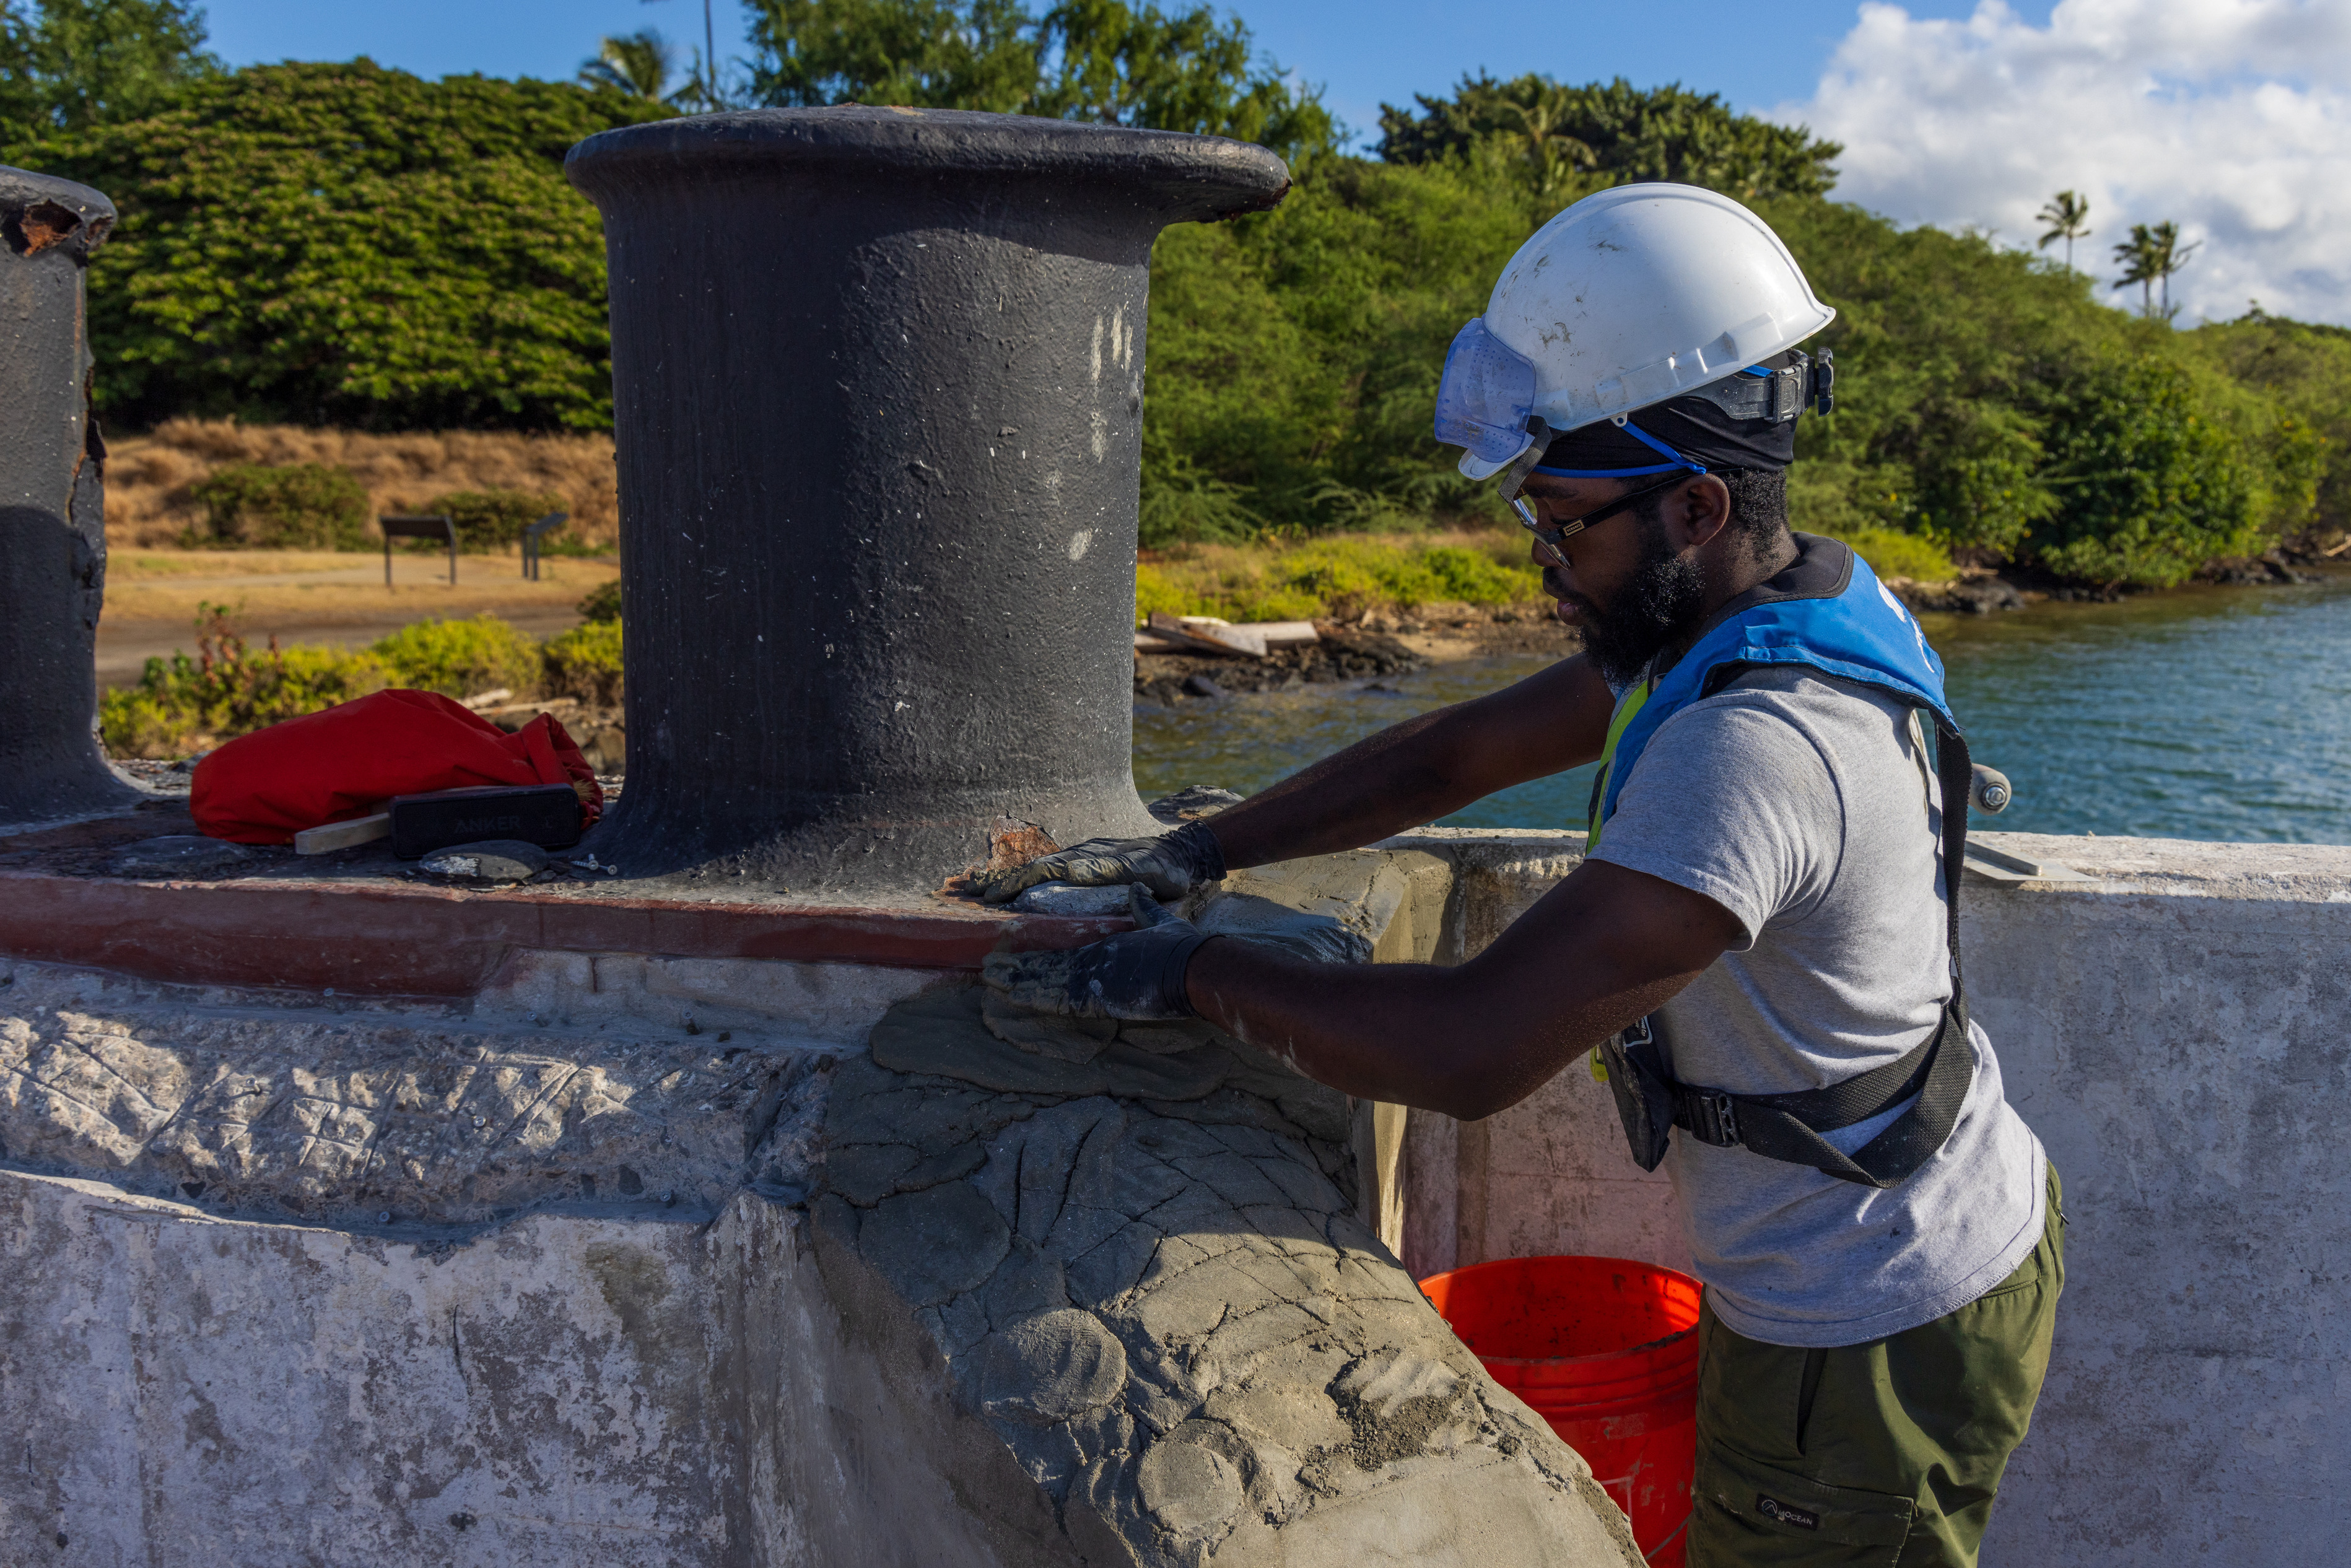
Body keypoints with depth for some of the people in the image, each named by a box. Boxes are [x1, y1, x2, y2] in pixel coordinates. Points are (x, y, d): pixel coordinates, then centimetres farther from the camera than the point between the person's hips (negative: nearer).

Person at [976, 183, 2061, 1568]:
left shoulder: (1755, 750, -34)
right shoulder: (1784, 603, -1)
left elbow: (1478, 1050, -36)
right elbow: (1459, 754, 4)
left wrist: (1195, 973, -23)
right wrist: (1196, 850, -1)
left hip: (1873, 1343, -9)